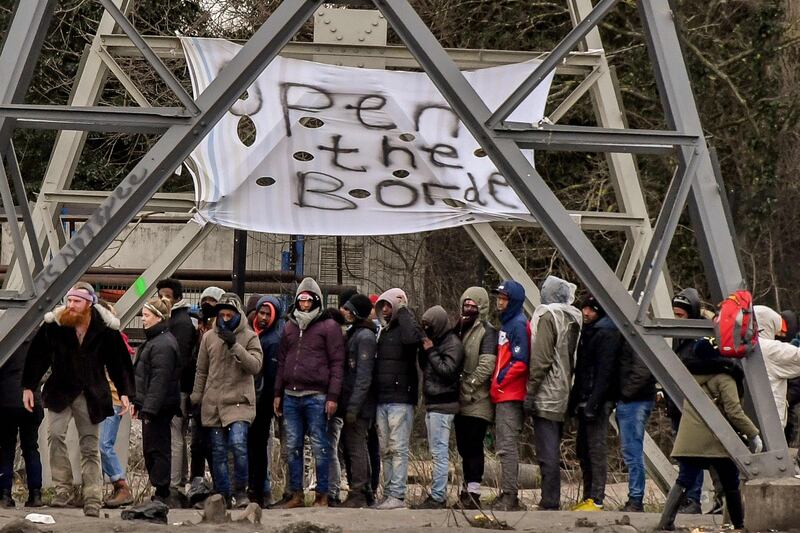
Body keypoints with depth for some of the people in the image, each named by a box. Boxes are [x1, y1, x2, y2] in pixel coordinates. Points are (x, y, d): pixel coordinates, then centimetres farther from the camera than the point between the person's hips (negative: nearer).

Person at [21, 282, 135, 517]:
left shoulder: (106, 328, -6)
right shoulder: (54, 324, -6)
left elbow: (119, 361, 1)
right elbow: (37, 356, 2)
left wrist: (125, 392, -3)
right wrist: (28, 387, 2)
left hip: (91, 396, 0)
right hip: (60, 391, 0)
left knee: (90, 447, 5)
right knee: (55, 434, -20)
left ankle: (93, 500, 9)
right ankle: (63, 491, -14)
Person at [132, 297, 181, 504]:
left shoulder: (163, 344, -16)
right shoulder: (154, 340, 18)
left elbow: (160, 379, -21)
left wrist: (149, 408, -23)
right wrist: (138, 402, 21)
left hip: (159, 408, -11)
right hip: (151, 405, 11)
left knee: (157, 449, -7)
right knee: (151, 450, 12)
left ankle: (162, 494, -3)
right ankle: (160, 493, 16)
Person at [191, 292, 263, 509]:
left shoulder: (249, 337, 2)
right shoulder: (209, 337, 10)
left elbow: (255, 366, -11)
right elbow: (201, 371, 16)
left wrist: (235, 345, -17)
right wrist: (196, 399, 14)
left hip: (239, 401, -3)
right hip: (213, 403, 3)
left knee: (238, 444, -19)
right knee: (218, 452, 4)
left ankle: (240, 491, -4)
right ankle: (223, 495, 12)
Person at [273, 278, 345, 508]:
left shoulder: (329, 327, -1)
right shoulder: (290, 327, 16)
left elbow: (337, 363, -5)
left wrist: (333, 396, -11)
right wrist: (278, 393, 13)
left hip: (316, 396, -5)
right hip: (291, 396, 6)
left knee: (319, 446, -2)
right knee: (292, 446, 6)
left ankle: (322, 495, 3)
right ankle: (297, 494, 13)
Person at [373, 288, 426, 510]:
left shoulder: (405, 325, -3)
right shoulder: (384, 331, 21)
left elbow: (412, 337, -29)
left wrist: (403, 311, -15)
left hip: (401, 399, -8)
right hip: (382, 399, 8)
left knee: (398, 448, -9)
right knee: (385, 450, 9)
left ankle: (397, 495, -10)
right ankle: (388, 492, 13)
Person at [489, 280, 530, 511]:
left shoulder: (518, 324, -11)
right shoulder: (507, 323, 18)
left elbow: (520, 361, -19)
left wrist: (500, 381, -12)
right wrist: (497, 383, 10)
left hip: (510, 396, -10)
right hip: (503, 396, 10)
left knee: (507, 446, -11)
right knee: (504, 446, 12)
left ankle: (509, 496, -11)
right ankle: (509, 496, 17)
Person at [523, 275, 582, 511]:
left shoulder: (547, 316, -10)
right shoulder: (573, 319, 13)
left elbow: (541, 358, -16)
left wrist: (531, 391, -13)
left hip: (546, 395, -8)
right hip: (564, 395, 8)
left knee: (547, 453, -8)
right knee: (553, 452, 15)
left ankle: (549, 503, -9)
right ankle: (553, 500, 17)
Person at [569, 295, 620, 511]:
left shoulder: (607, 333, -11)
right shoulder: (589, 331, 19)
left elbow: (605, 371, -18)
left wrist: (593, 403, -23)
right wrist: (575, 400, 18)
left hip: (598, 400, -10)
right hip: (585, 400, 10)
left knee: (596, 449, -9)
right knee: (583, 449, 12)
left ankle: (596, 500, -8)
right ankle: (588, 498, 17)